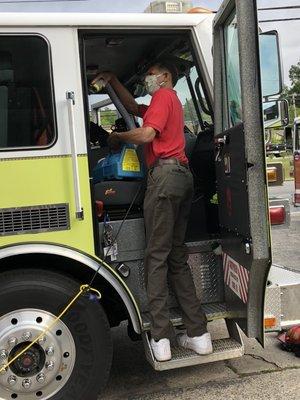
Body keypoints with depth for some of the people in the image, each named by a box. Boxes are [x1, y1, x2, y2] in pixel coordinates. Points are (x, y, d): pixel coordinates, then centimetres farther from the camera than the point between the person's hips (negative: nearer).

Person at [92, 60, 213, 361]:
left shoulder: (164, 96, 2)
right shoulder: (172, 100, 30)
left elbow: (146, 134, -11)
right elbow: (134, 107, 37)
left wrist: (117, 137, 5)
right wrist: (112, 80, 34)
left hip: (165, 173, -9)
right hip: (183, 175, 9)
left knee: (156, 256, -9)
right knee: (177, 257, 8)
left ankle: (160, 339, -9)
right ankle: (198, 334, 8)